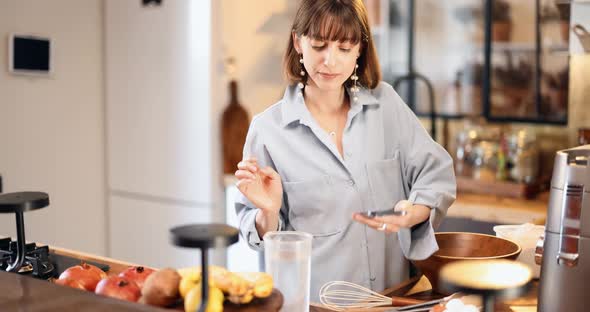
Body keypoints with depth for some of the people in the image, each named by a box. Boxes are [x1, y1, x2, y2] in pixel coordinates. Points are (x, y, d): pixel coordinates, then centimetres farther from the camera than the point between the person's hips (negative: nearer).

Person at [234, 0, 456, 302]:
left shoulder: (385, 102, 4)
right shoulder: (267, 129, -5)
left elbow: (437, 174, 4)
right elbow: (264, 237, 2)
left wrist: (409, 216, -14)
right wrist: (269, 213, -18)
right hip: (316, 301, -1)